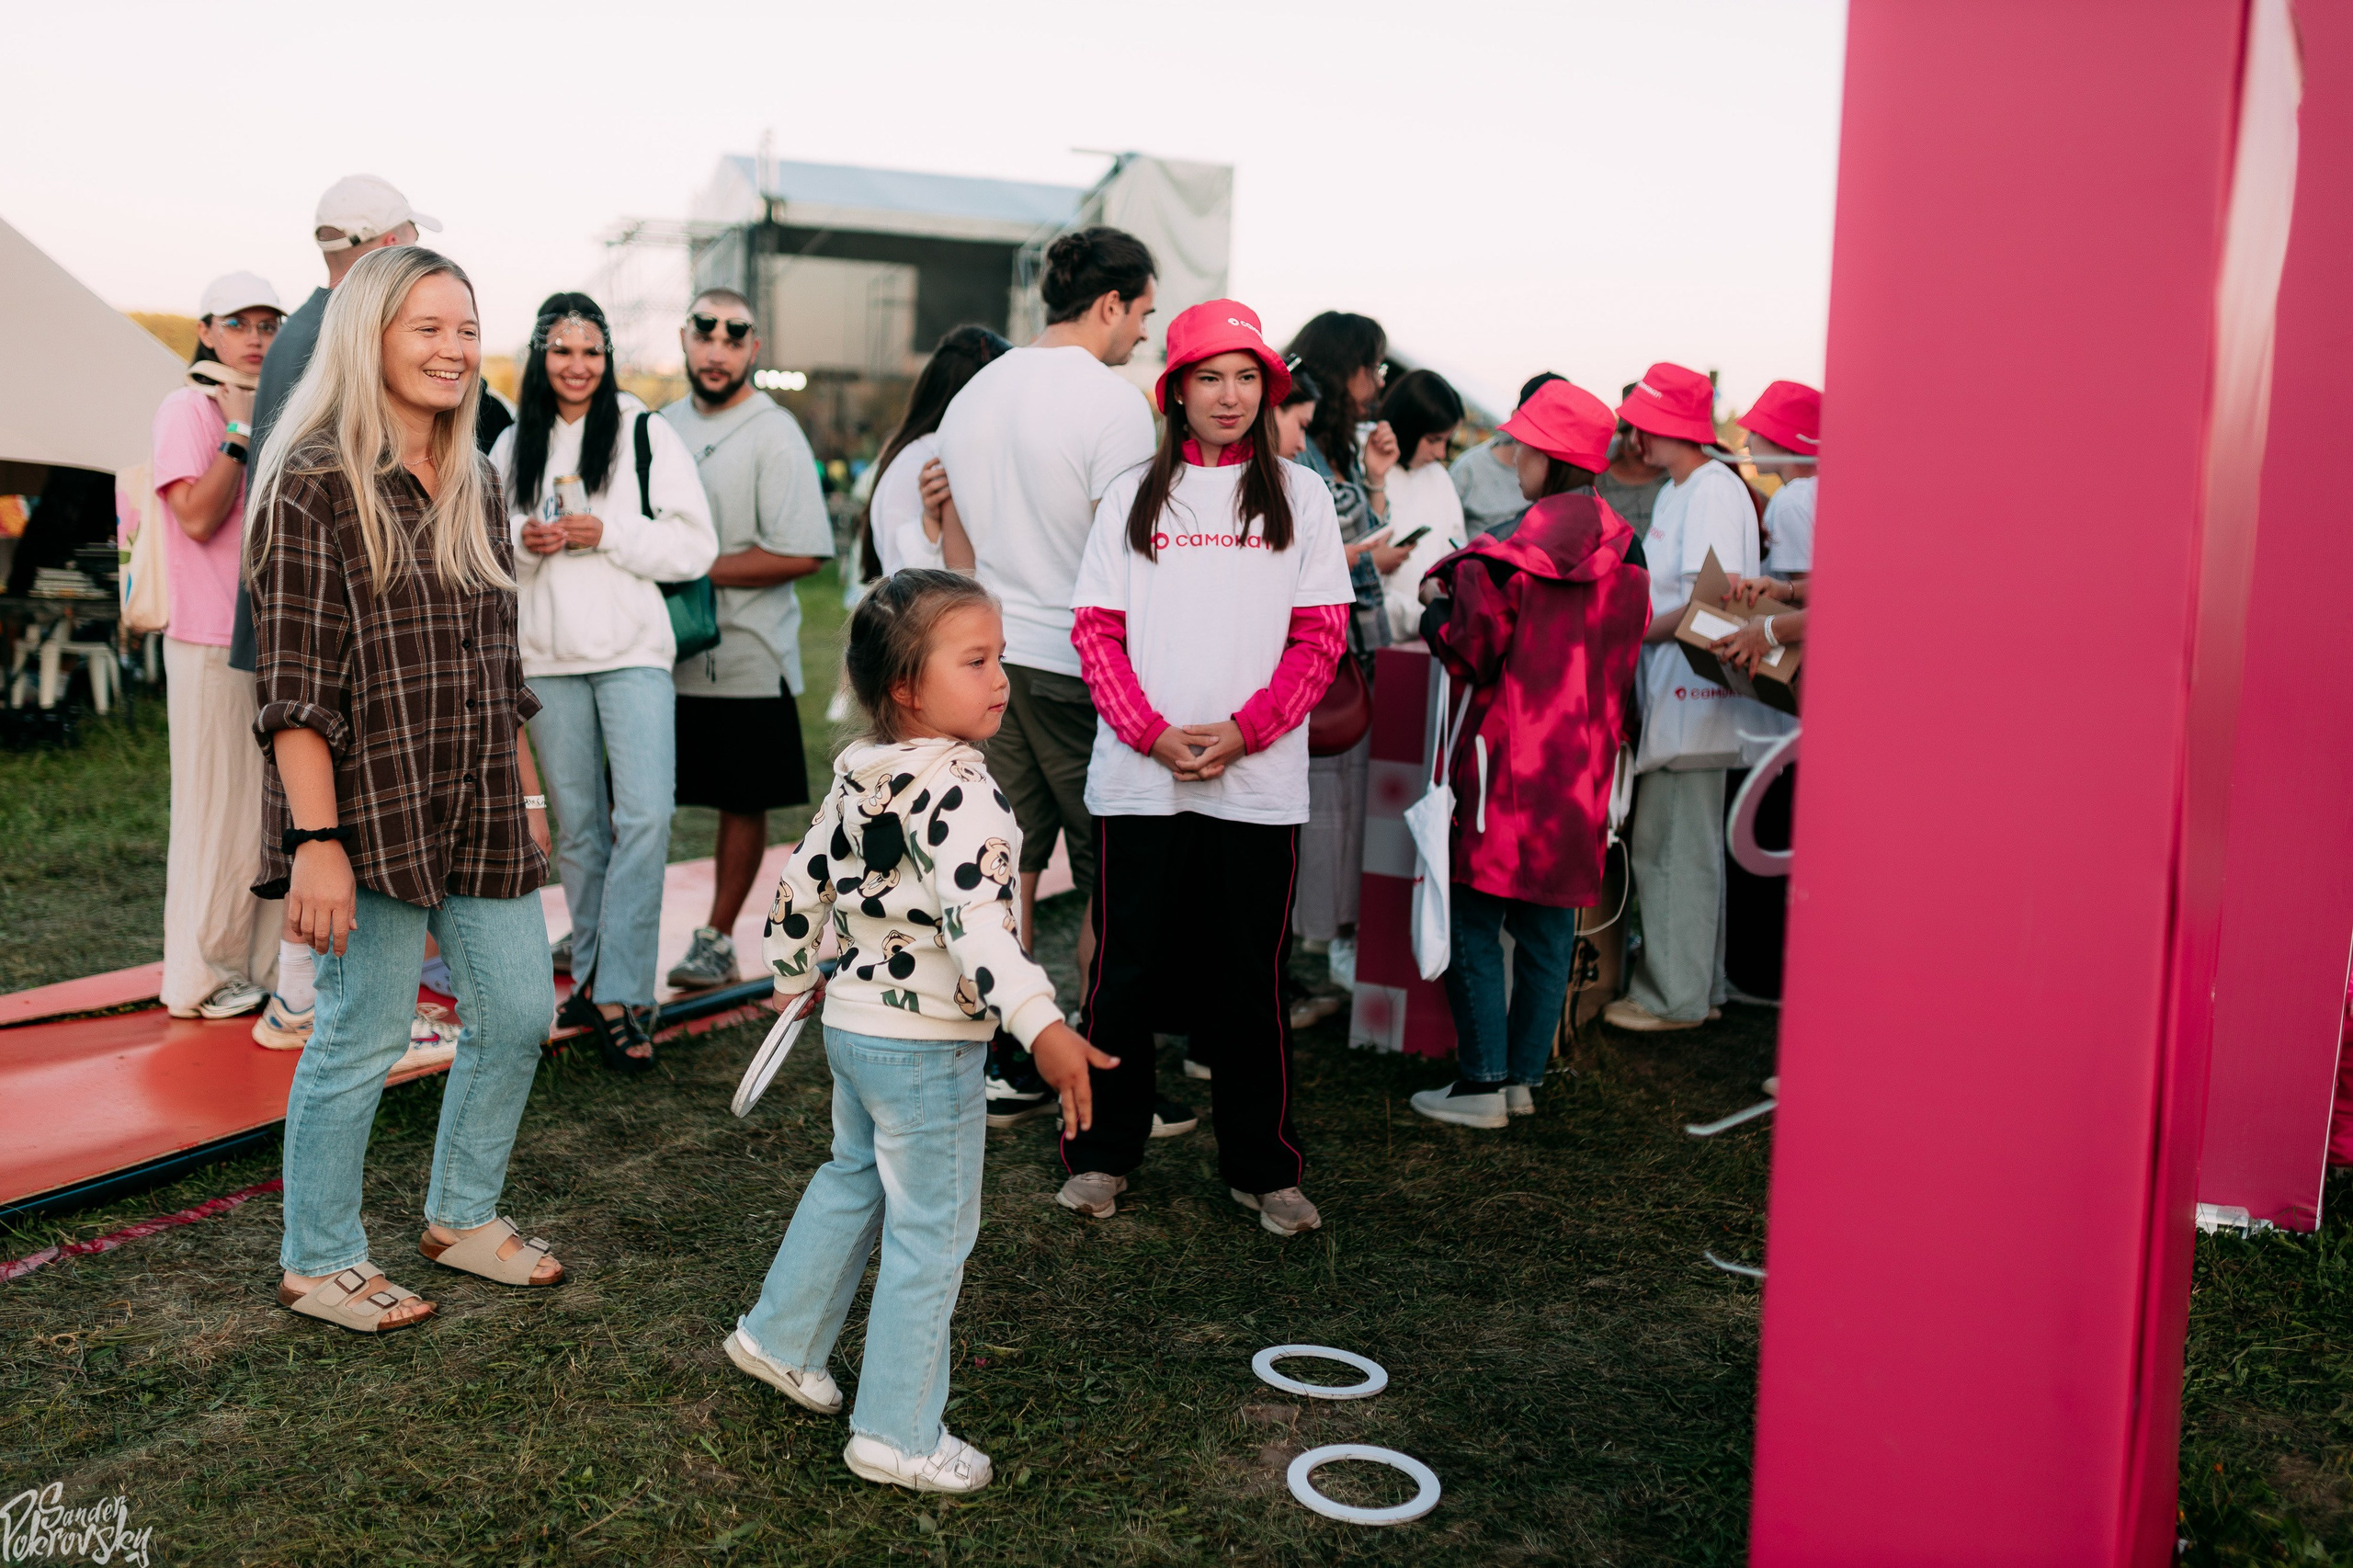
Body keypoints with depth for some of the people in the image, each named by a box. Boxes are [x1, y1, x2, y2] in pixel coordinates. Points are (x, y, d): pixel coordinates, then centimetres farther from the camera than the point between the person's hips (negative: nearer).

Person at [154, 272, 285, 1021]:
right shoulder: (186, 410, -4)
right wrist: (240, 430, -14)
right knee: (216, 811, 0)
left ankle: (264, 962, 19)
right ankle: (200, 976, 11)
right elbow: (197, 517, -16)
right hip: (211, 641, -6)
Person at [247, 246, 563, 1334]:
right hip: (371, 813, -7)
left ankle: (462, 1217, 32)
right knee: (360, 1038, 2)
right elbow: (294, 684, -13)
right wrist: (316, 840, -19)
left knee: (520, 1012, 11)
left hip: (481, 813, 7)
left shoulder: (474, 486, 13)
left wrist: (527, 796, 18)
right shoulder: (314, 485, -9)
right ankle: (318, 1263, 21)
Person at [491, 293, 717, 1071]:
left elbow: (695, 545, -3)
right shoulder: (511, 447, 12)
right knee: (578, 825, 10)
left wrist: (607, 532, -14)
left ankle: (619, 995, -8)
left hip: (633, 649, -3)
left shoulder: (645, 433, 1)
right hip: (548, 656, 3)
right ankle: (594, 976, 23)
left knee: (645, 815, -15)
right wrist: (524, 543, -5)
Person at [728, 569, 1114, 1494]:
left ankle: (780, 1338, 43)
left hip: (853, 1022, 9)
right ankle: (897, 1436, 13)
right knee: (930, 1230, 3)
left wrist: (794, 973, 30)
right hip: (926, 1044, -9)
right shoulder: (954, 788, -23)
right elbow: (974, 919, -35)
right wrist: (1041, 1026, -43)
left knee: (854, 1180, 28)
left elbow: (804, 877, 15)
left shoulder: (858, 775, 5)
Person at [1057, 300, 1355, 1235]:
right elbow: (1096, 630, 5)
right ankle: (1101, 1153, 20)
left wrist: (1243, 731, -10)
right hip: (1139, 775, 1)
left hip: (1259, 781, 0)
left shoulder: (1299, 495, 8)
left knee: (1252, 979, 5)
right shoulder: (1133, 495, 9)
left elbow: (1322, 636, 3)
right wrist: (1153, 734, -10)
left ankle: (1264, 1168, 18)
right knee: (1128, 969, 6)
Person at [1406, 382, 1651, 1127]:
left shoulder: (1510, 555, -14)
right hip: (1582, 767, 6)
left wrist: (1436, 607, 9)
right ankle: (1524, 1077, 20)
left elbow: (1469, 652, -8)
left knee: (1472, 924, 3)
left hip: (1508, 761, -6)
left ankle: (1483, 1085, 4)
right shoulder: (1625, 555, 4)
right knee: (1549, 930, 12)